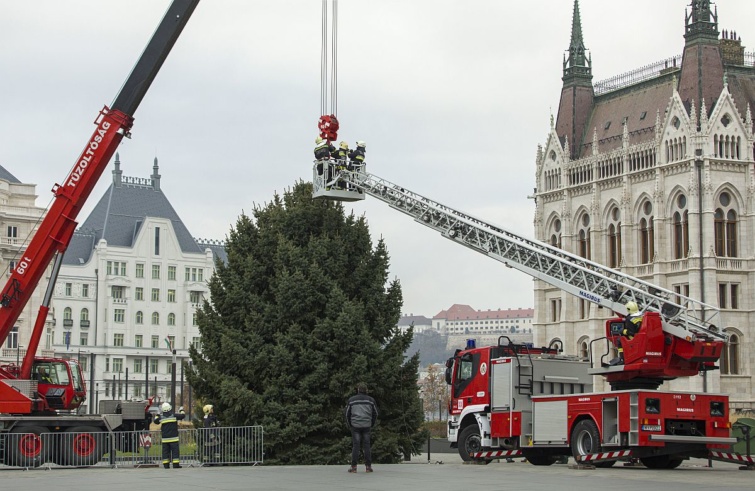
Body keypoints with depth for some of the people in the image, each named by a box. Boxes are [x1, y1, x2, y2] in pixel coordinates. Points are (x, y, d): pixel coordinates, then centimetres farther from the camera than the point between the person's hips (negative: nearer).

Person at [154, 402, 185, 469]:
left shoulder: (161, 418, 1)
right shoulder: (174, 416, -5)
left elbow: (156, 421, 18)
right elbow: (183, 415, 3)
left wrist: (157, 415, 35)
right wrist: (181, 410, 23)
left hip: (165, 438, 2)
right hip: (173, 438, -2)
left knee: (166, 451, 7)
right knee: (175, 451, -2)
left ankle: (166, 465, 3)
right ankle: (176, 464, -7)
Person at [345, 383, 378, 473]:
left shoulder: (351, 400, 4)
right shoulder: (371, 400, 7)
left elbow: (347, 414, 7)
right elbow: (375, 413, 11)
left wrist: (350, 425, 17)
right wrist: (372, 425, 20)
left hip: (355, 426, -1)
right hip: (367, 426, 1)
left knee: (355, 445, 0)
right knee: (366, 445, 4)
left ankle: (353, 466, -4)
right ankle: (368, 466, 1)